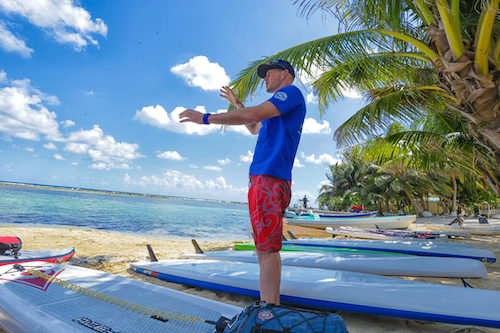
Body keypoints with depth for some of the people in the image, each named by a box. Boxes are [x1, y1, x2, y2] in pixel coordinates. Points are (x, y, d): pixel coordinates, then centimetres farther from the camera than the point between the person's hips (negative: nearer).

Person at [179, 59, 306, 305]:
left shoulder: (292, 92, -1)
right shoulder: (278, 110, 29)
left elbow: (253, 114, -15)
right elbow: (255, 128, 43)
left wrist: (206, 118, -10)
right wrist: (236, 103, 43)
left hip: (269, 179, -10)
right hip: (265, 179, 10)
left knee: (267, 250, -12)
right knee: (267, 249, 10)